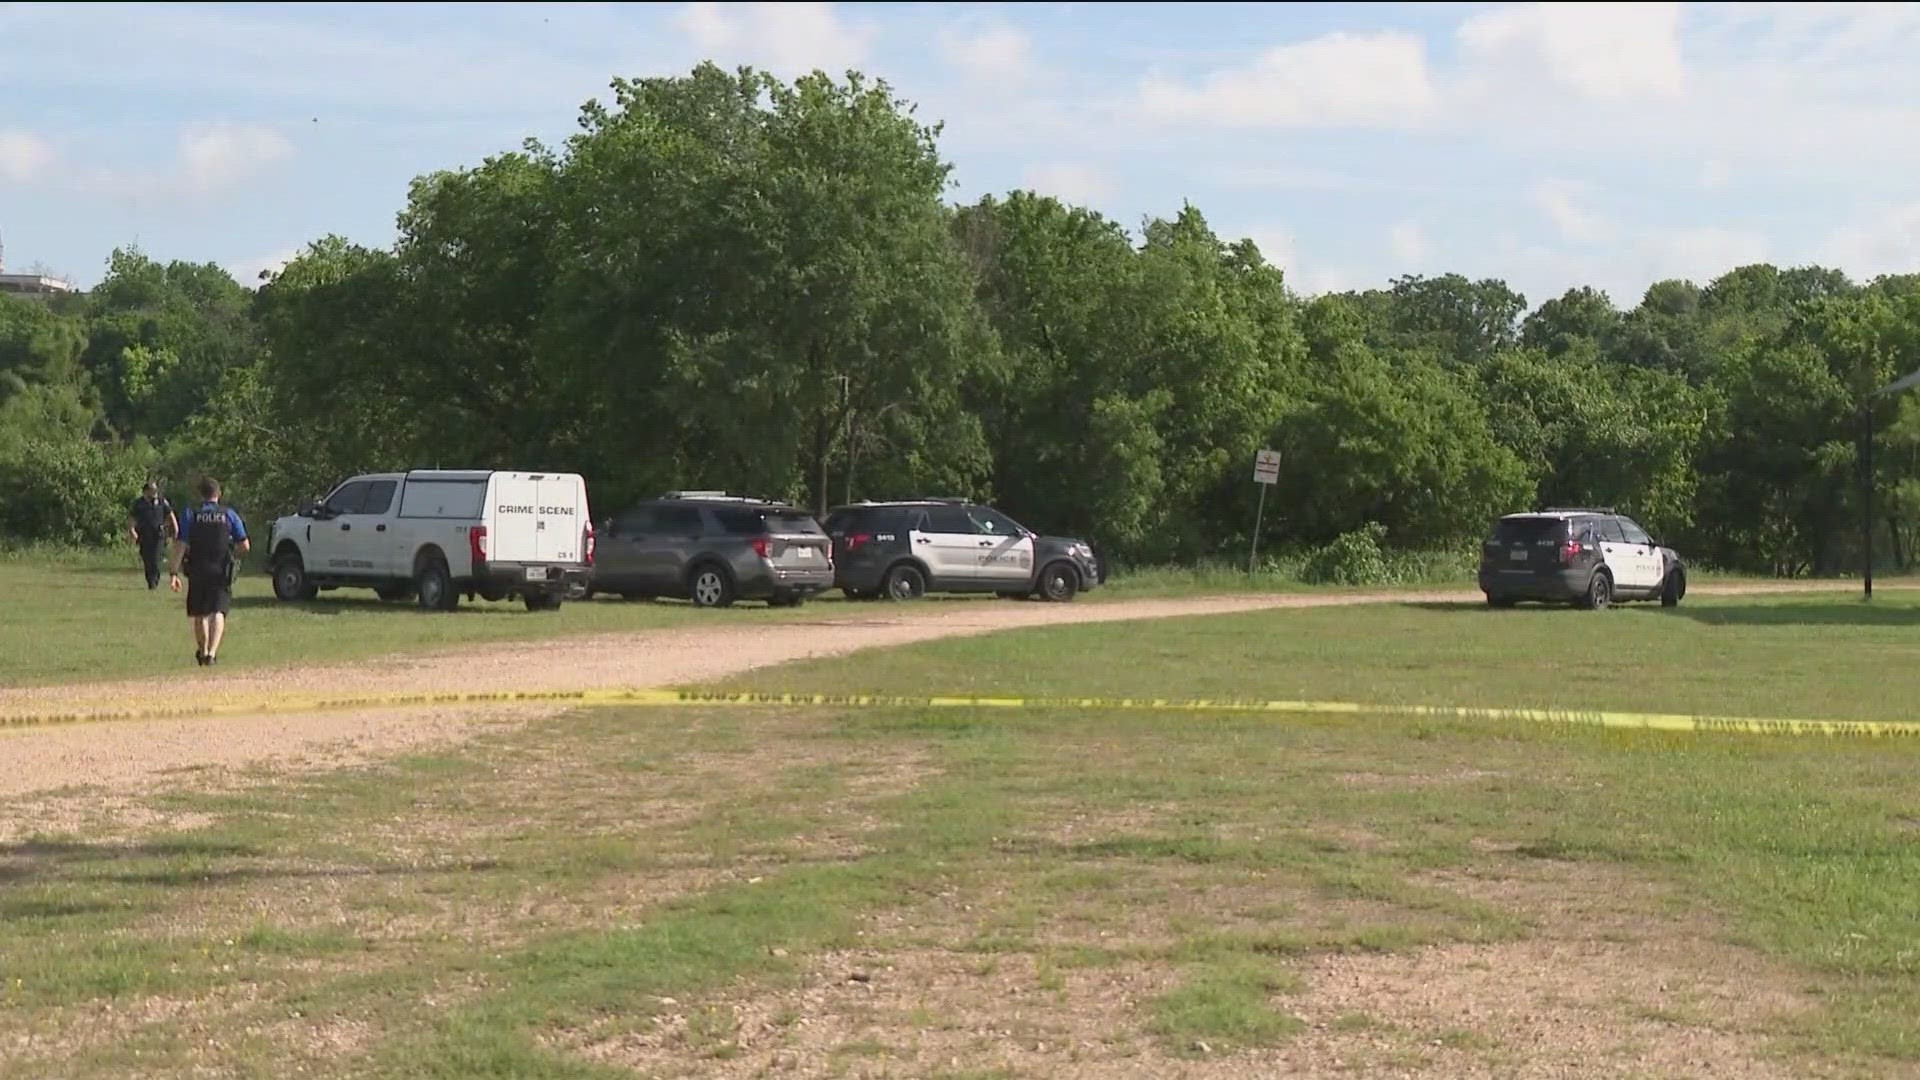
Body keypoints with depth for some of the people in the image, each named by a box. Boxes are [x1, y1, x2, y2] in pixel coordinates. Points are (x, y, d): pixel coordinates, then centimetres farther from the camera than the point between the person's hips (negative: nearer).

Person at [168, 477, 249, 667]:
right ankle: (212, 653, -23)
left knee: (200, 614, 17)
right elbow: (245, 545, 1)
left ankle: (202, 651, 31)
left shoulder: (191, 515, 1)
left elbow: (180, 545, -7)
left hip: (197, 571, 1)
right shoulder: (229, 514, 1)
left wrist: (174, 572, -7)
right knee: (218, 612, -6)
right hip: (221, 571, -1)